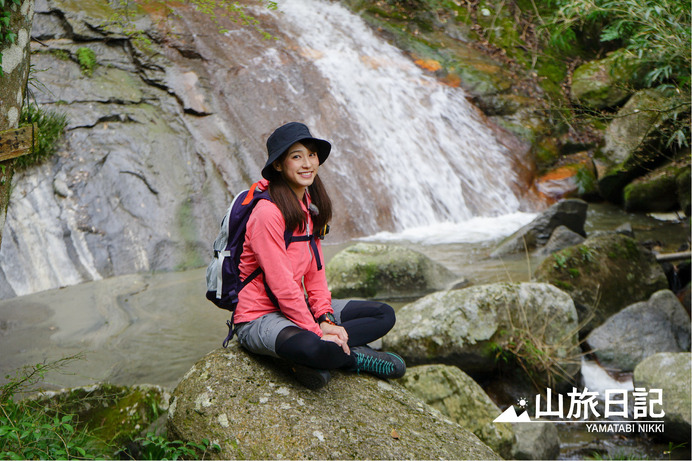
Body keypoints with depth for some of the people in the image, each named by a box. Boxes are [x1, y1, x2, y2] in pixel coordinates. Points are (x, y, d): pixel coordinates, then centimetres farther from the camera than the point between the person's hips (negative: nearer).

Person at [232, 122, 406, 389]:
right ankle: (356, 357, -5)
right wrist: (316, 330, -20)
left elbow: (315, 272, 9)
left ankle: (315, 359, -11)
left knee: (384, 315, 5)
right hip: (259, 317, -9)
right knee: (317, 349, -39)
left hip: (297, 306, 9)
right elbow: (281, 284, -22)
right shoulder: (268, 213, -20)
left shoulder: (309, 205, 8)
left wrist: (326, 318, -6)